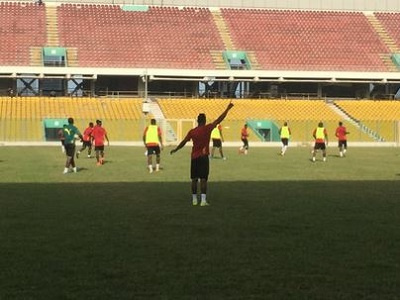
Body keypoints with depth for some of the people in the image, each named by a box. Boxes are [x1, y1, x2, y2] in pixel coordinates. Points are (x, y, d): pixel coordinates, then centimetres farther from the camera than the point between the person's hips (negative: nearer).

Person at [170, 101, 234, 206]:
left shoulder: (192, 131, 4)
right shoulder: (207, 128, -7)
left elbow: (183, 142, 10)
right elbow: (219, 120, -9)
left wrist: (175, 150, 25)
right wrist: (227, 109, -5)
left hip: (194, 157, 4)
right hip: (203, 157, -4)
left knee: (194, 179, 11)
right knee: (203, 179, -6)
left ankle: (194, 199, 16)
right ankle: (203, 200, -13)